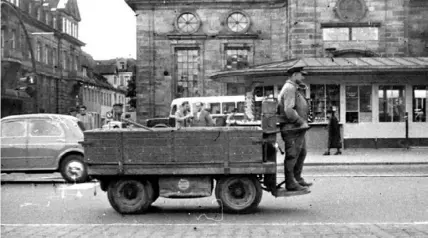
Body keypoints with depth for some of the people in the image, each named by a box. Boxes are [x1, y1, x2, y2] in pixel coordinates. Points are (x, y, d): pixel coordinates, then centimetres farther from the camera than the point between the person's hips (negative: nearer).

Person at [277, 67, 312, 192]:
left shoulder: (294, 89, 20)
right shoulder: (289, 88, -14)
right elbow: (288, 110, -24)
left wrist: (303, 122, 13)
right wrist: (301, 121, -18)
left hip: (298, 129, 11)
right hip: (292, 129, -11)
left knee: (301, 153, 18)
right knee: (292, 156, -5)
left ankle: (297, 178, 28)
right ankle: (291, 184, 0)